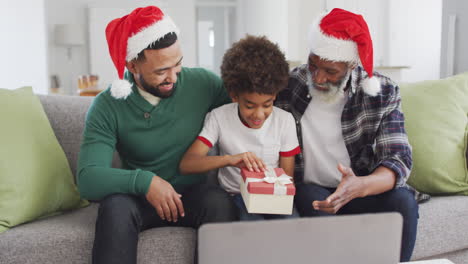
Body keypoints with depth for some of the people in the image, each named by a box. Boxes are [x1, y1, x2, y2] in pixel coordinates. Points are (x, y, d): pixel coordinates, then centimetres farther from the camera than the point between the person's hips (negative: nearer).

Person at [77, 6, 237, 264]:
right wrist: (144, 181, -33)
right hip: (140, 197, 0)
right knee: (115, 206, -34)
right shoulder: (107, 106, -10)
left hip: (193, 194, 1)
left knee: (219, 201, -32)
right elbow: (88, 178, -17)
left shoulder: (202, 83, -6)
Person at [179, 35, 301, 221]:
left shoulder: (285, 120, -1)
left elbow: (287, 176, 3)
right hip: (234, 196, -2)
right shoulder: (219, 118, -7)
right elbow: (186, 164, -17)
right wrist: (229, 159, -34)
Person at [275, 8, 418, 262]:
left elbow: (399, 159, -17)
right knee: (319, 210, -34)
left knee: (403, 201, -28)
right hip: (307, 189, -1)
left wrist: (358, 186, -39)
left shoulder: (383, 92, -10)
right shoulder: (287, 87, -10)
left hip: (359, 189, 1)